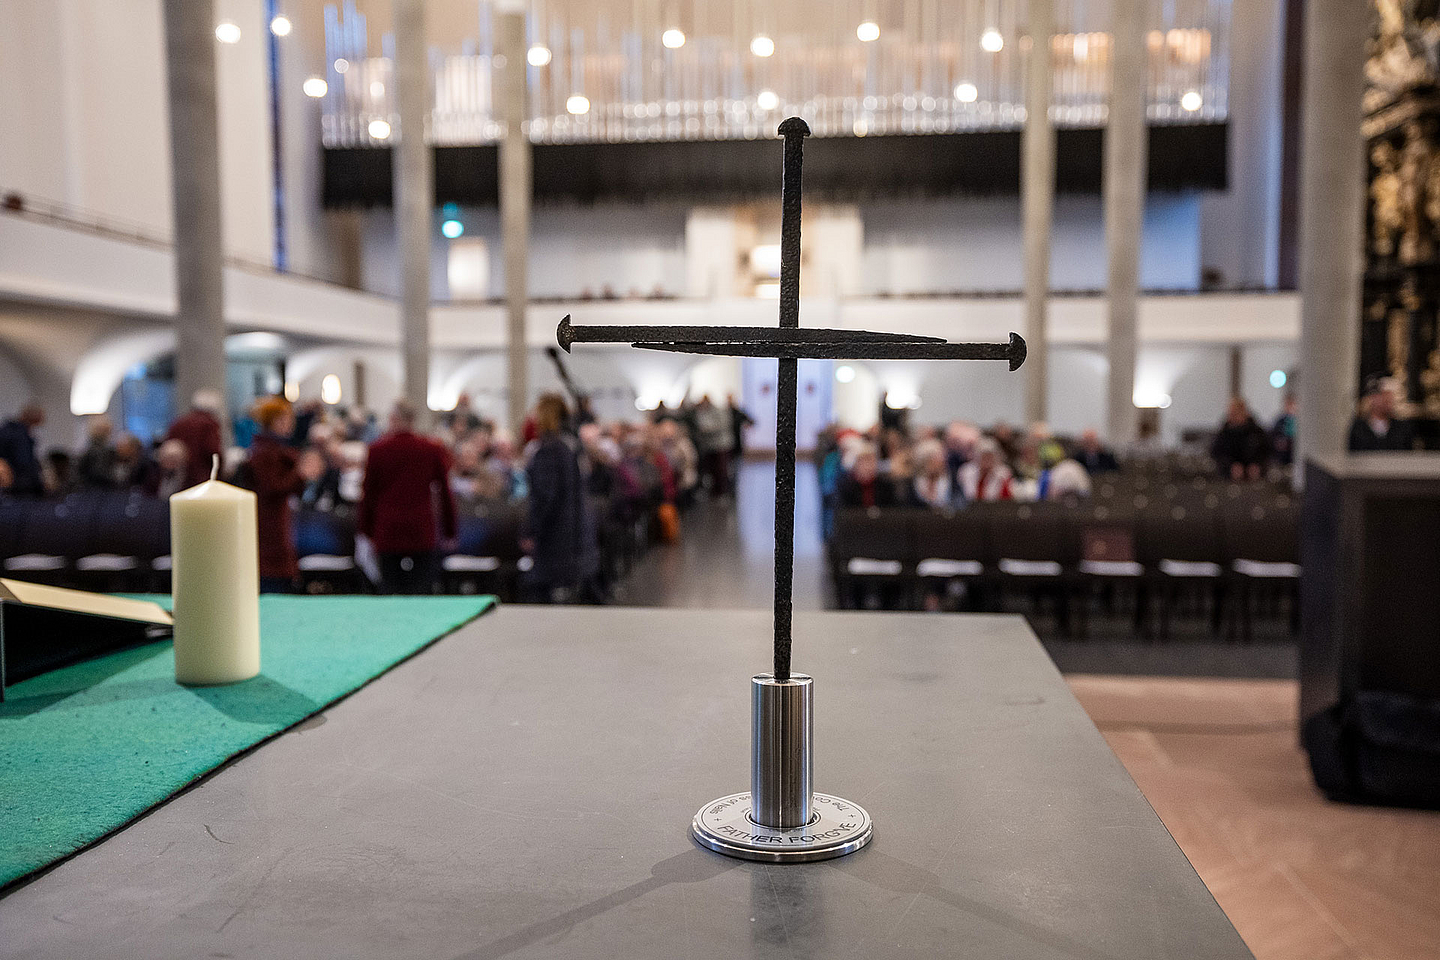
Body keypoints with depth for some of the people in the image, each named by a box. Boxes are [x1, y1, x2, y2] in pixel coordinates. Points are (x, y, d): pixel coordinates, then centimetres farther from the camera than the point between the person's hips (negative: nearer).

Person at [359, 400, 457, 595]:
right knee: (423, 591, 2)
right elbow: (445, 491, 5)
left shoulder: (378, 449, 0)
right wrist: (449, 532, 12)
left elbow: (368, 493, 4)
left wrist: (367, 530, 13)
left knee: (391, 592, 4)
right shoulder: (433, 450, 2)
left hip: (387, 531, 0)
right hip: (422, 532, 0)